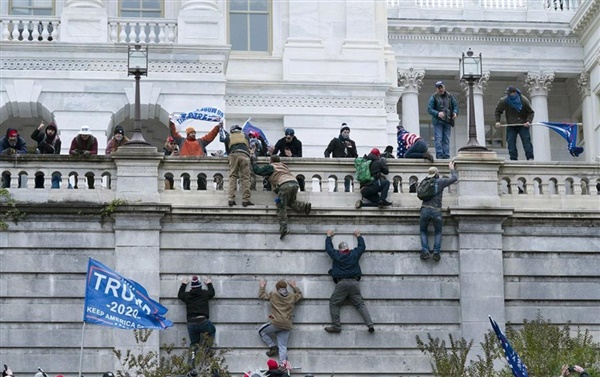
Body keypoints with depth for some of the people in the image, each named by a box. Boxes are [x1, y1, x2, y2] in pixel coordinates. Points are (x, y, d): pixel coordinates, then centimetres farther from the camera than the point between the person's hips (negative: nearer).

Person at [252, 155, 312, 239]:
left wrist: (254, 162, 30)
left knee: (281, 207, -5)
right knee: (291, 202, 27)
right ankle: (305, 206, 2)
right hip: (295, 183, 7)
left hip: (285, 185, -7)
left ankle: (283, 228, -17)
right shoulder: (283, 166, 32)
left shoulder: (271, 167, 13)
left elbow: (258, 171, 14)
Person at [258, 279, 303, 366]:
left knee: (261, 331, 20)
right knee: (283, 347, 3)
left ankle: (273, 347, 8)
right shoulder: (292, 297, 13)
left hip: (276, 323, -4)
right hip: (287, 326, 4)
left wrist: (262, 286, 33)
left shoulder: (273, 295, 5)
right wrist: (294, 286, 42)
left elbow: (261, 295, 19)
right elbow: (300, 295, 35)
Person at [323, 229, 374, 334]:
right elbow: (362, 246, 29)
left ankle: (336, 326, -6)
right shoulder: (354, 254, 10)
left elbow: (328, 247, 25)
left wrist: (329, 236, 41)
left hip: (341, 283, -2)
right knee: (360, 304, 3)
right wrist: (358, 236, 44)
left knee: (334, 303, 5)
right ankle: (370, 324, -10)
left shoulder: (336, 255, 6)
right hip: (354, 282, 3)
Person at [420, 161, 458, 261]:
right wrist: (452, 169, 25)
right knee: (438, 232, 16)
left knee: (423, 231, 17)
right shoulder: (440, 182, 1)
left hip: (425, 210, 2)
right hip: (436, 211, -1)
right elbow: (454, 178, 8)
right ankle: (436, 252, 1)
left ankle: (425, 251, 0)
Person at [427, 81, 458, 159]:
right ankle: (439, 155, -10)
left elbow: (455, 105, 15)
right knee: (438, 139, -9)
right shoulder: (433, 97, -1)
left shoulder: (449, 96, 11)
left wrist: (455, 113, -7)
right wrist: (437, 113, -23)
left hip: (448, 121, 4)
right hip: (438, 121, -4)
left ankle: (446, 156, 5)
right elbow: (429, 109, -6)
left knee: (446, 140, 4)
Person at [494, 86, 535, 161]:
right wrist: (497, 121, -7)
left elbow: (531, 112, -3)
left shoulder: (524, 100, -14)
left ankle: (530, 158, -10)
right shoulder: (503, 101, -11)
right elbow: (497, 111, 6)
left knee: (526, 140, -10)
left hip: (523, 125, -2)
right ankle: (513, 159, 0)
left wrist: (528, 121, -19)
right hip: (510, 126, 2)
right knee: (511, 142, -5)